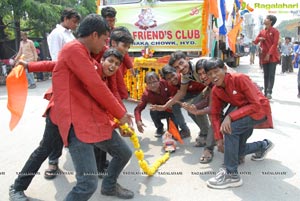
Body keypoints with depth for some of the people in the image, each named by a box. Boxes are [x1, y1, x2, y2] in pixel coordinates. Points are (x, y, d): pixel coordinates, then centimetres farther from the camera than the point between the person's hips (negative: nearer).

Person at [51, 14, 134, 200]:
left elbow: (98, 89, 24)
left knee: (124, 153, 20)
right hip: (78, 123, -10)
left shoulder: (87, 57, 21)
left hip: (97, 119, 10)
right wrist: (121, 114, -3)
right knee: (88, 183, -16)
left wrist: (119, 114, 22)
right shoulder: (74, 49, -11)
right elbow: (97, 88, -16)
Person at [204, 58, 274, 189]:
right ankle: (264, 145, 41)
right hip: (243, 112, 8)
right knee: (238, 151, 9)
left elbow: (256, 105, -28)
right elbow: (215, 114, -1)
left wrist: (230, 116, -35)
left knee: (230, 127, -31)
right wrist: (219, 137, -13)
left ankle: (232, 175, -22)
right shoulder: (215, 91, -7)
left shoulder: (240, 79, -26)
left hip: (260, 110, -7)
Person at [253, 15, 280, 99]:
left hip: (272, 56, -5)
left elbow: (275, 44, -10)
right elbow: (255, 42, 14)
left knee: (271, 75, -9)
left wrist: (269, 54, -18)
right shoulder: (262, 31, 13)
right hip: (264, 56, 5)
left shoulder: (275, 31, -3)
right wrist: (259, 39, -8)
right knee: (266, 75, 7)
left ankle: (269, 92, -14)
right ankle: (265, 92, 11)